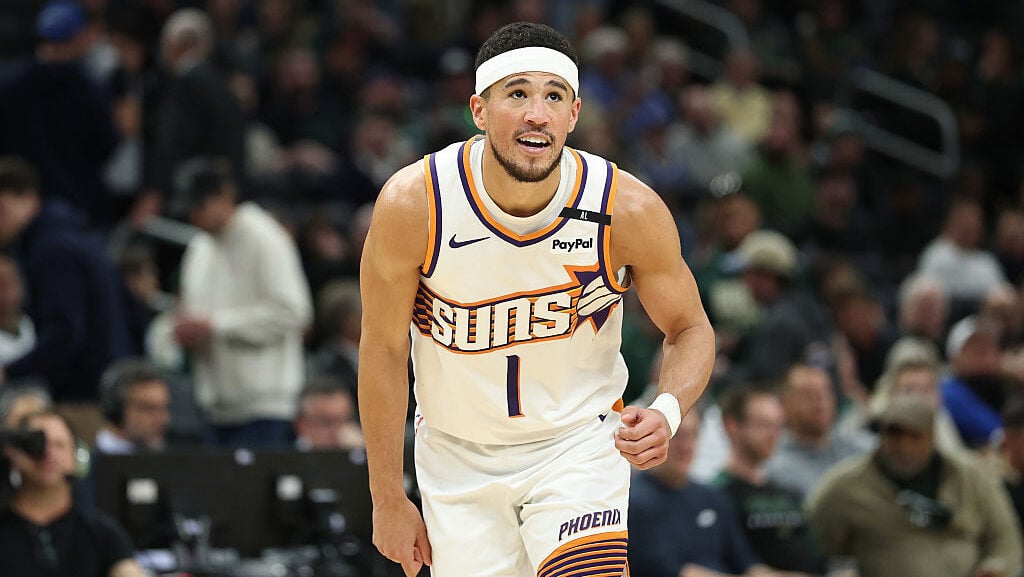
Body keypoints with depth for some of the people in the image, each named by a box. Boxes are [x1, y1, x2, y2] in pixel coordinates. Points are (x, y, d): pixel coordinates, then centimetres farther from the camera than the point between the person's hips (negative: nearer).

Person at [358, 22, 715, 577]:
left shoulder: (629, 209, -19)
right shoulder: (412, 204, -21)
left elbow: (690, 329, -3)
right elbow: (383, 348, -8)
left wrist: (666, 412, -25)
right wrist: (388, 500, -4)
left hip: (579, 443, -1)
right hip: (457, 452, 1)